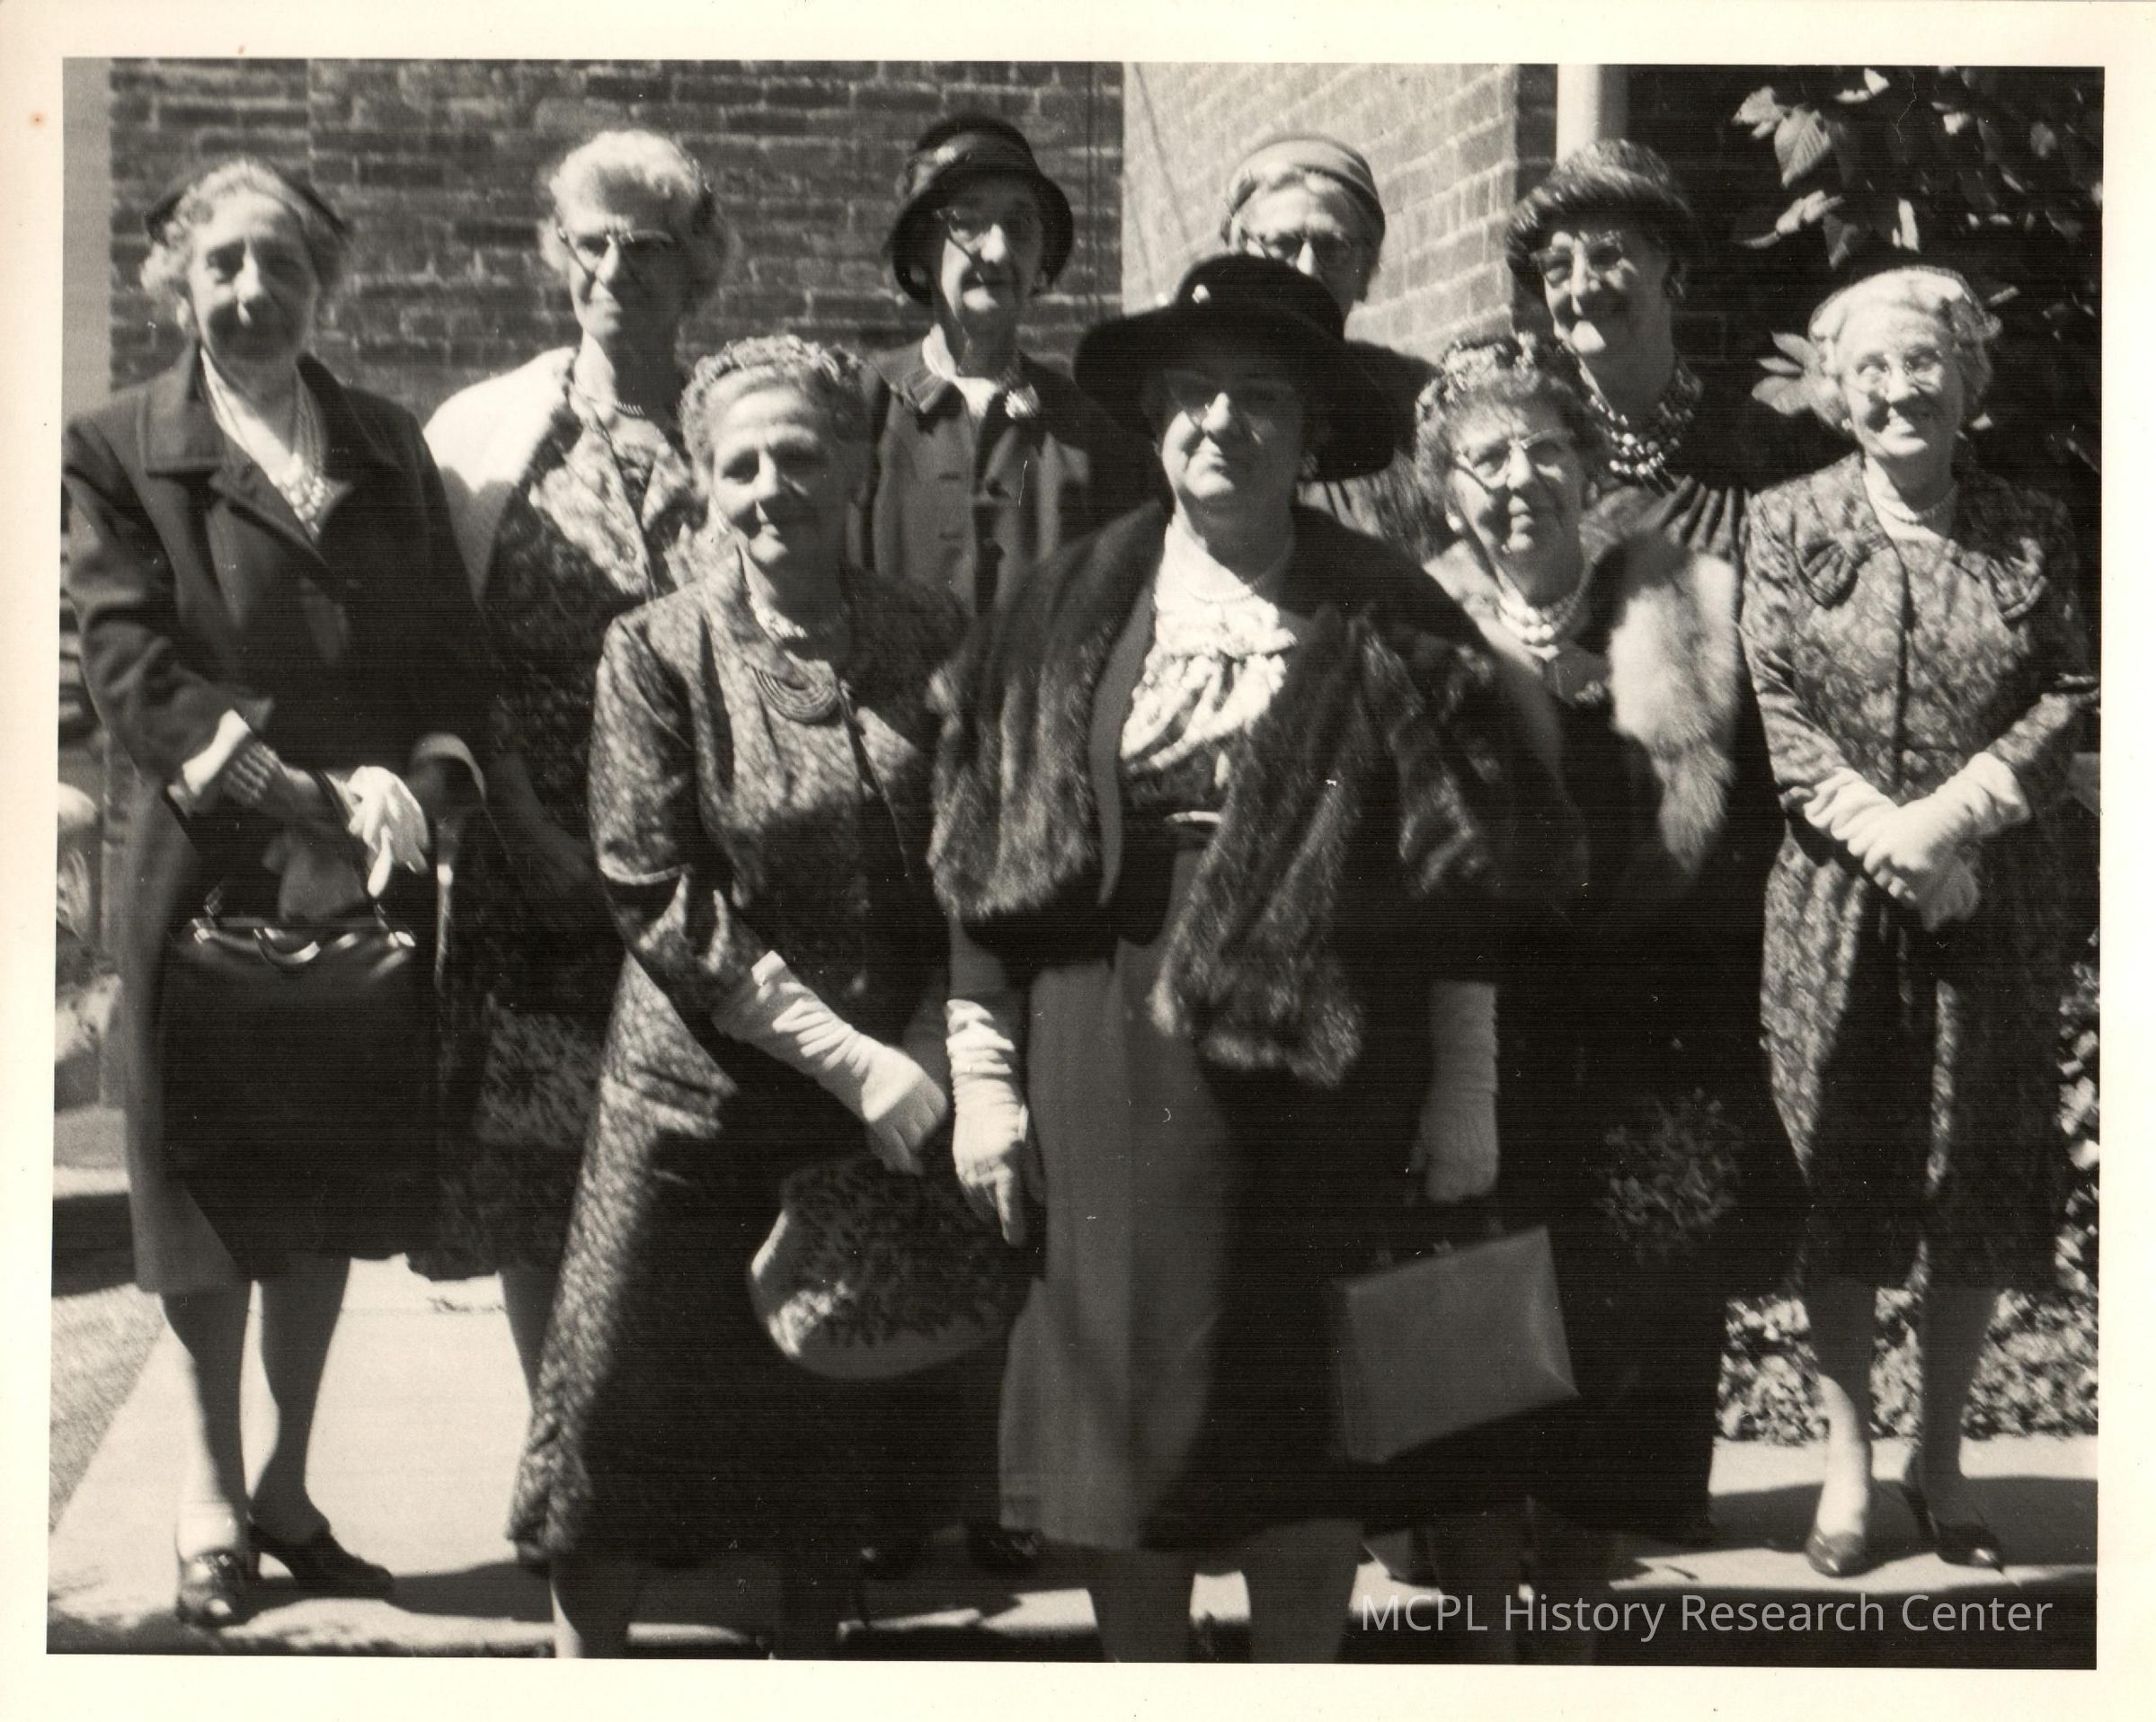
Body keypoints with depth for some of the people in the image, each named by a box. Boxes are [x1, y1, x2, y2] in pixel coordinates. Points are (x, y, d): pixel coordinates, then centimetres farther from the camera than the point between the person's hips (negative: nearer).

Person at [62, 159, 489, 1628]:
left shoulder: (389, 447, 10)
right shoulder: (120, 450, -2)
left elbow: (457, 652, 7)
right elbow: (134, 673, -11)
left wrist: (421, 781, -13)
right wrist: (298, 791, -21)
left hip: (367, 874, 4)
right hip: (210, 870, -4)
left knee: (335, 1200, 12)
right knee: (215, 1196, 6)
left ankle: (288, 1487, 26)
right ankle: (212, 1486, 23)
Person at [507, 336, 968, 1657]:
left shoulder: (931, 643, -1)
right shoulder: (656, 653, -7)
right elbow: (659, 900, -12)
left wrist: (930, 1051, -11)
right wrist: (851, 1058, -17)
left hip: (899, 1093, 2)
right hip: (697, 1098, -2)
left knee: (845, 1417, 13)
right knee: (628, 1402, 3)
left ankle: (810, 1669, 32)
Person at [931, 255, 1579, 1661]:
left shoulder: (1391, 625, 1)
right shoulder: (1064, 618, 6)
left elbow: (1460, 870, 1)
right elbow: (991, 866, 6)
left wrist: (1464, 1085, -1)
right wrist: (984, 1071, 2)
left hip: (1320, 1056, -1)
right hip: (1109, 1053, 1)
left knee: (1305, 1394, 5)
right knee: (1125, 1384, 5)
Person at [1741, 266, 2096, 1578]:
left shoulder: (2034, 534, 7)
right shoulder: (1791, 525, 3)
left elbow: (2072, 693, -1)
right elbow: (1773, 704, -4)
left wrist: (1956, 809, -15)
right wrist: (1882, 831, -16)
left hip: (1998, 901, 2)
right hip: (1836, 899, -1)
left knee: (1984, 1174, 6)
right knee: (1839, 1176, 1)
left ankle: (1943, 1458, 20)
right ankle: (1849, 1463, 14)